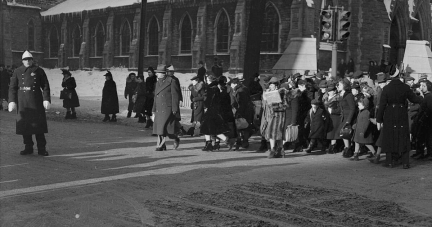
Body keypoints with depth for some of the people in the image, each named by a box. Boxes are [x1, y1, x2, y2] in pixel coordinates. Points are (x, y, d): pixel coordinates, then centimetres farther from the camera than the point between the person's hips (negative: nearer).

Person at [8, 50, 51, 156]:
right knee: (24, 123, 4)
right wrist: (12, 101, -6)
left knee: (39, 124, -3)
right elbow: (12, 87, 5)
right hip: (22, 101, 2)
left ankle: (41, 148, 2)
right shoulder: (17, 72, 8)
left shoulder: (39, 71, 4)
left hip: (36, 101, -2)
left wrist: (46, 99, -10)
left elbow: (45, 86, 1)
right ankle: (28, 147, 14)